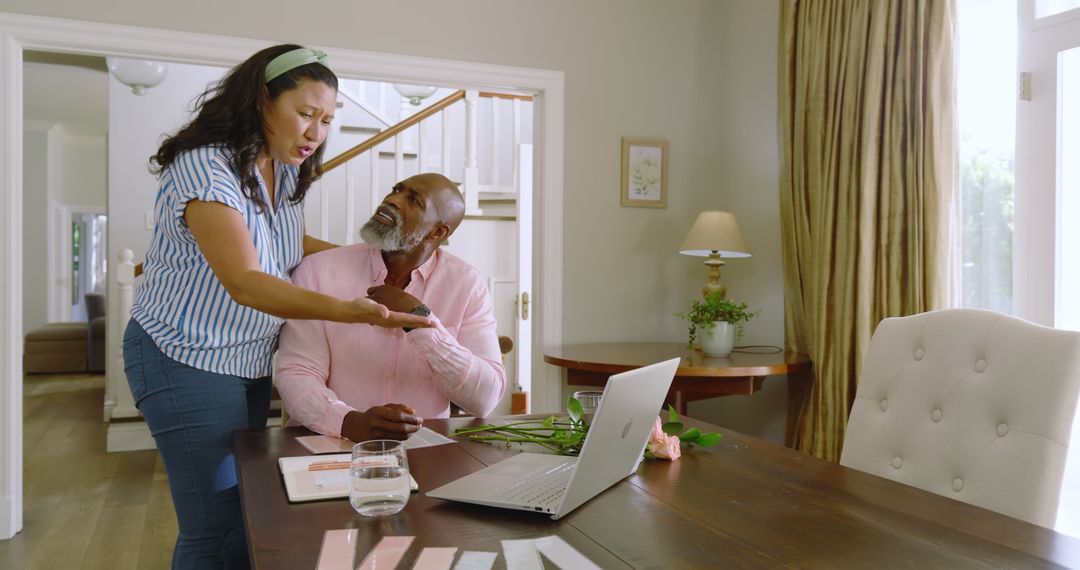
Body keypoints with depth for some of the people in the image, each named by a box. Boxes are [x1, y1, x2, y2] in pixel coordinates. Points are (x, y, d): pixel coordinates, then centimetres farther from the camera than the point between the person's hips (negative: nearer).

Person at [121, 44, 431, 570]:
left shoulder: (287, 173, 4)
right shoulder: (204, 167, -21)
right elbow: (244, 283, -32)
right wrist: (347, 310, -44)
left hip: (249, 362, 8)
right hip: (187, 361, -7)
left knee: (248, 513, 10)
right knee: (216, 527, -5)